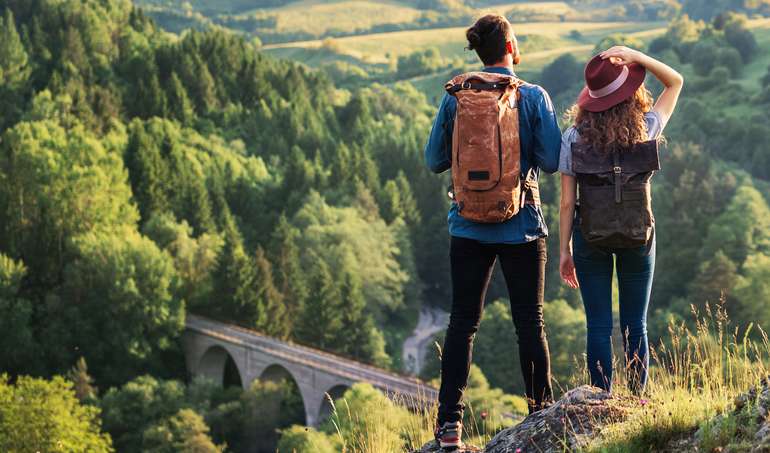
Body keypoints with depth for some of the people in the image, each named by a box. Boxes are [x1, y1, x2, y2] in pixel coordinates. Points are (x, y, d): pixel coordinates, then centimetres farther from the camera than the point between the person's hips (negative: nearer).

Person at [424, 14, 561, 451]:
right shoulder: (534, 96, -7)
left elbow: (435, 160, 3)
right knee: (530, 321, 9)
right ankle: (543, 413, 17)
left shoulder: (455, 97, -2)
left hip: (469, 226, 2)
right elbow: (551, 161, -8)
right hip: (522, 226, -1)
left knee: (462, 321, 6)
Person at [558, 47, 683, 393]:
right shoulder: (647, 129, -5)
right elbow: (676, 81, 11)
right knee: (635, 326, 11)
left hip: (590, 237, 0)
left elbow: (567, 202, -6)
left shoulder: (574, 138, -6)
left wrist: (564, 251, 3)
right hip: (639, 235, 1)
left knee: (598, 327, 5)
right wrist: (635, 57, -4)